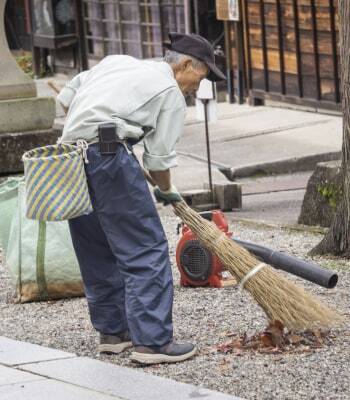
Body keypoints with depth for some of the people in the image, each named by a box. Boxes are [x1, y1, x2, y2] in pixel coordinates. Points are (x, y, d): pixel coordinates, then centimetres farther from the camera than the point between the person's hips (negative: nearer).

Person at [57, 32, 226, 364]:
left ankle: (112, 331, 26)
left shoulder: (117, 62, 24)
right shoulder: (171, 94, 4)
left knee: (97, 249, 18)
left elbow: (67, 96, 24)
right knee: (146, 249, -5)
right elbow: (159, 158, 3)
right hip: (108, 153, -8)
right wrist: (167, 192, 22)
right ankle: (152, 341, -10)